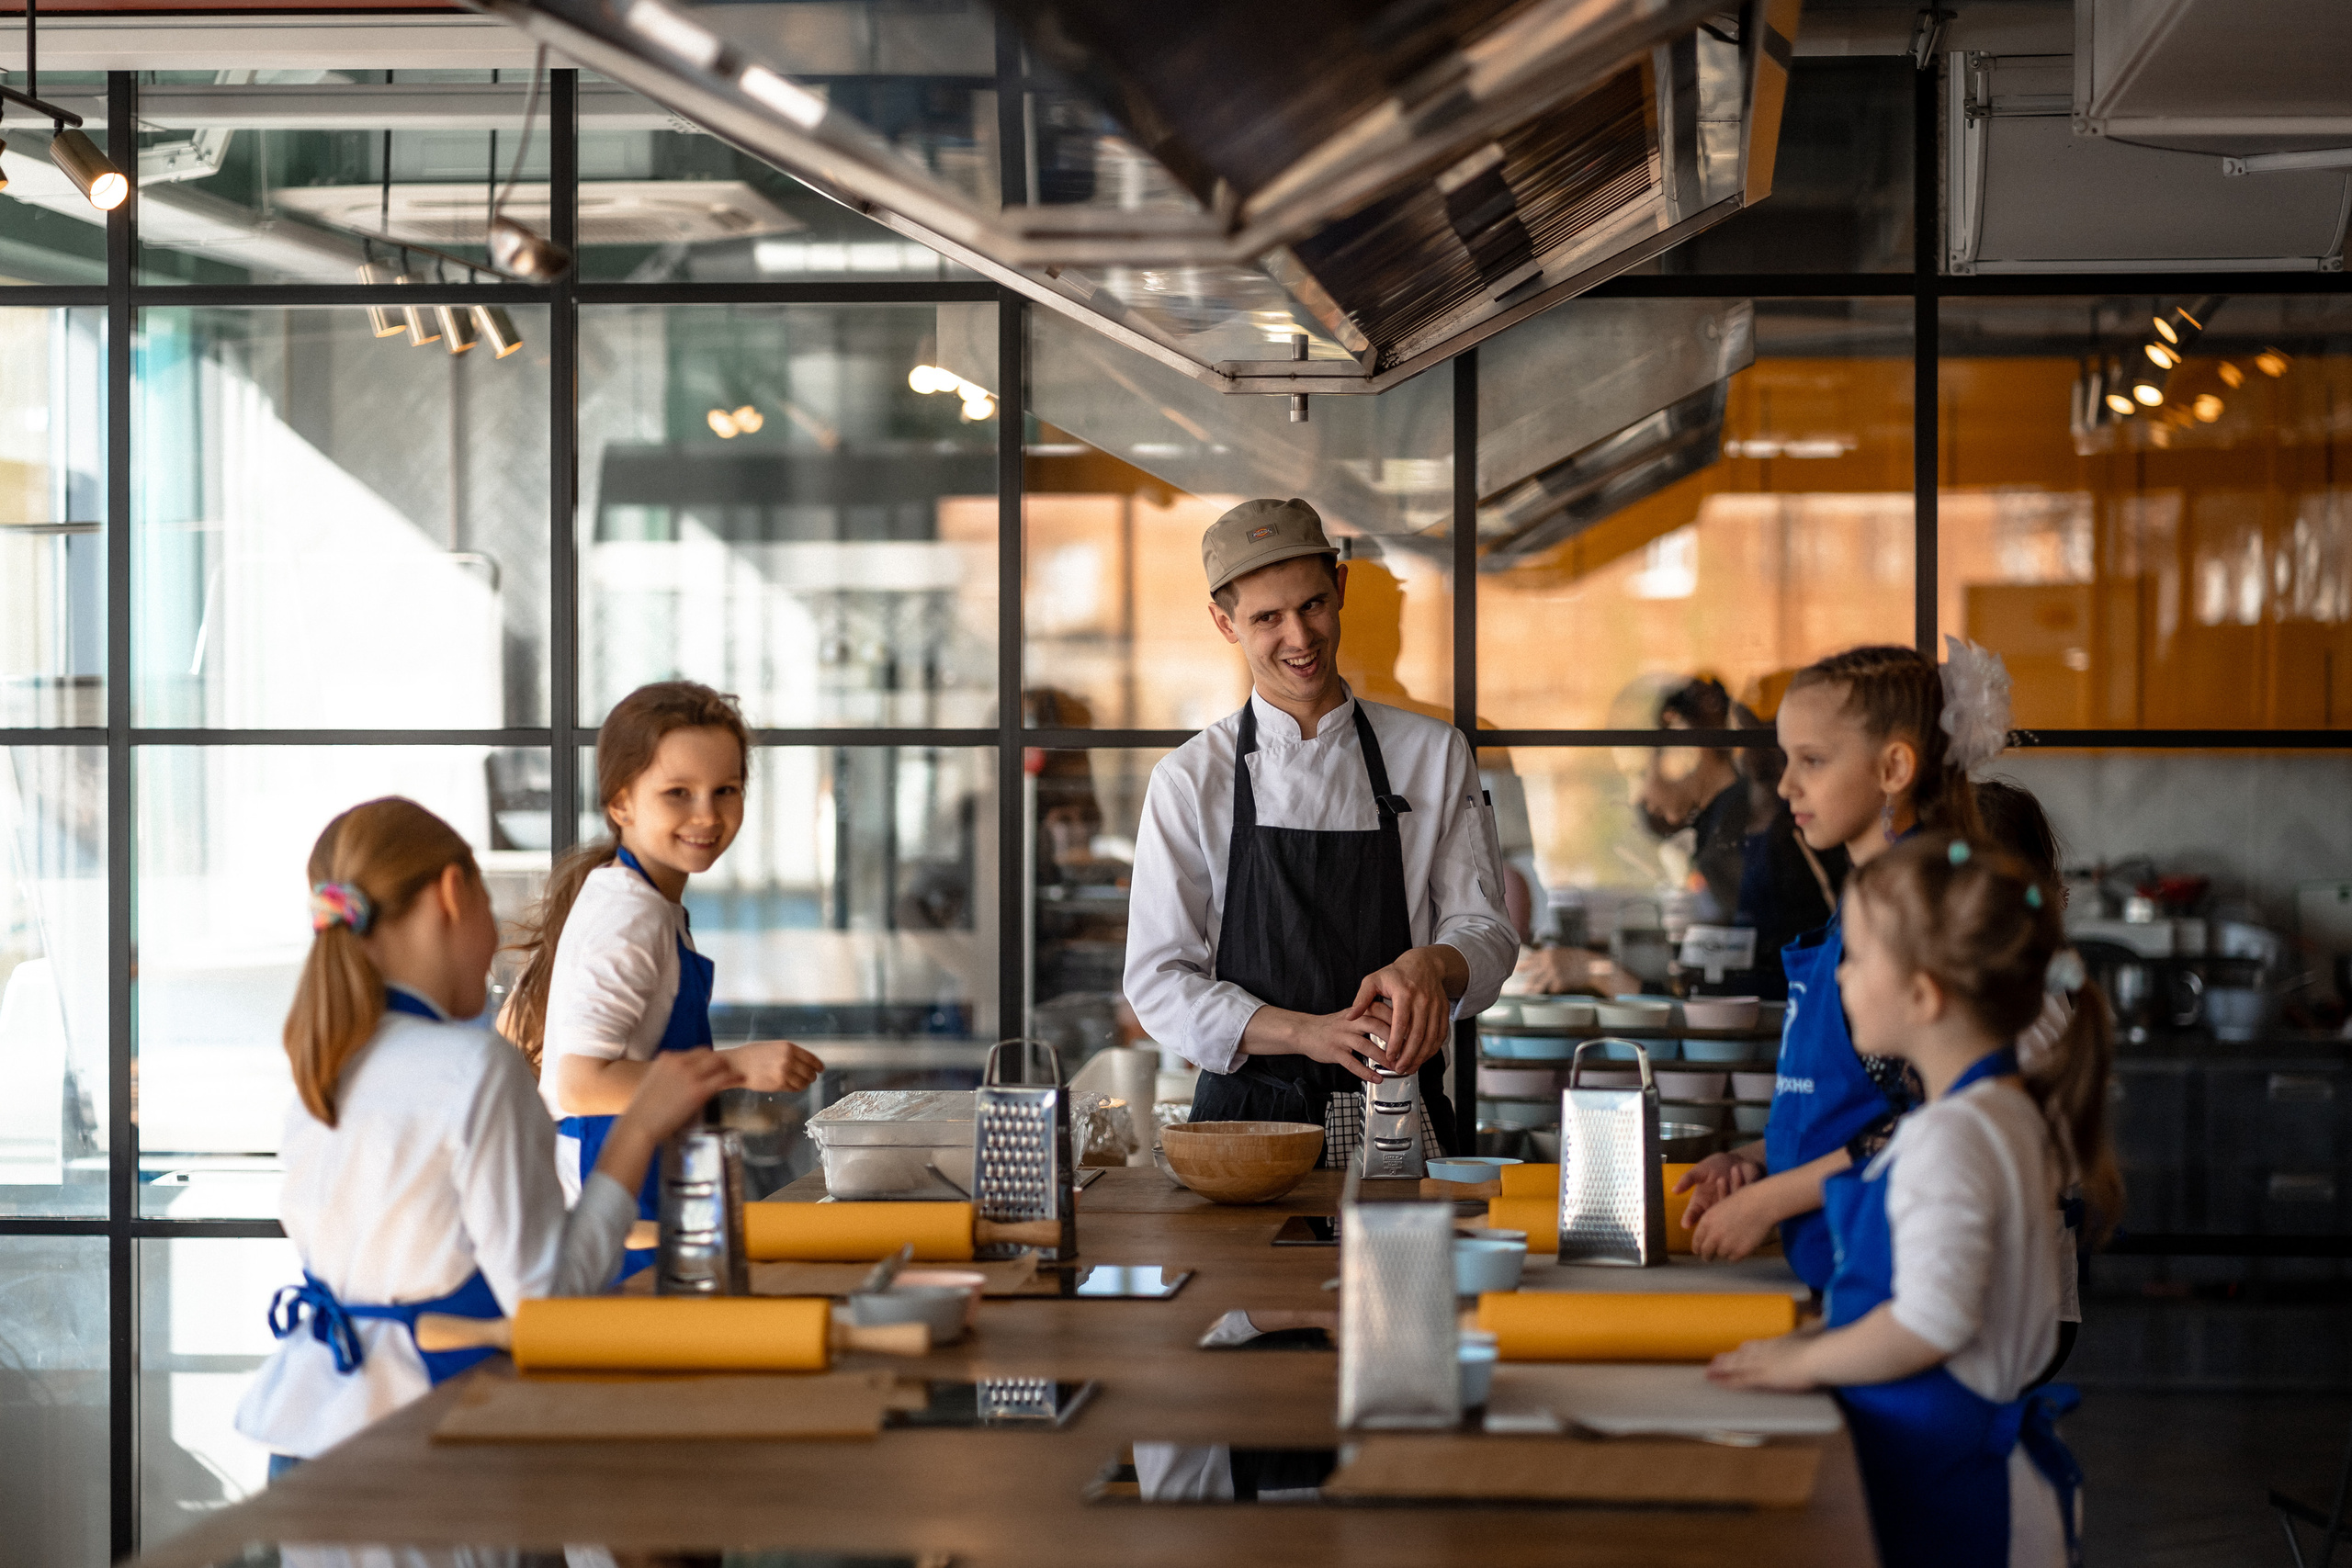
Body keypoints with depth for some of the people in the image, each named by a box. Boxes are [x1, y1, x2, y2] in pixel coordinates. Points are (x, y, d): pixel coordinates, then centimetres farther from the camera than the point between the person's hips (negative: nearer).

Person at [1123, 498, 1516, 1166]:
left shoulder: (1434, 754, 10)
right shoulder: (1190, 781, 5)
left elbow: (1485, 931, 9)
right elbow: (1159, 983, 1)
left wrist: (1431, 965, -16)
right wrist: (1311, 1033, -15)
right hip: (1248, 1117, -1)